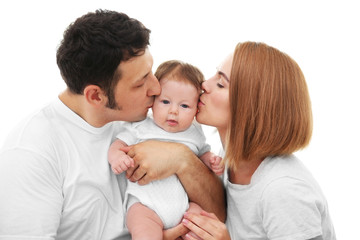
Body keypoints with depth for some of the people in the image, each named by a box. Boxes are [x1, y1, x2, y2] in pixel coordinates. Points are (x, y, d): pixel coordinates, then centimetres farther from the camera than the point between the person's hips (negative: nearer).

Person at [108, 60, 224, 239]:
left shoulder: (194, 132, 15)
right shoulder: (140, 127, 6)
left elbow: (203, 152, 30)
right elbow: (118, 145, 7)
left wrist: (212, 161, 7)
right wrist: (117, 157, -16)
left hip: (185, 203, 4)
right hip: (145, 204, -3)